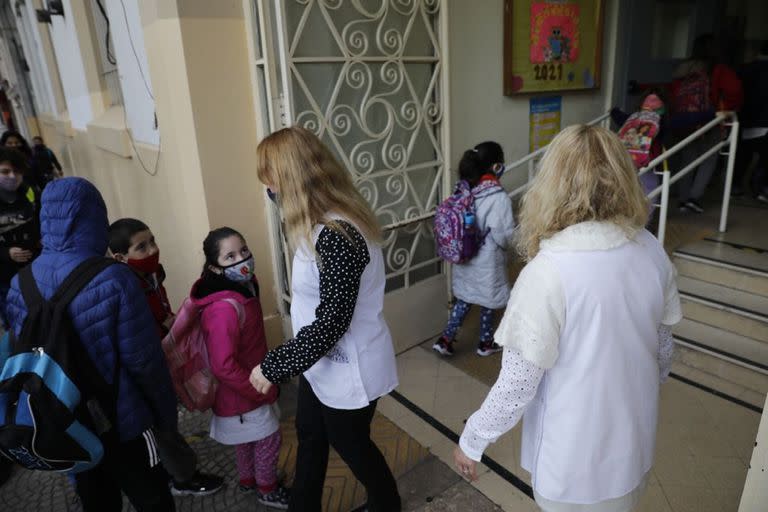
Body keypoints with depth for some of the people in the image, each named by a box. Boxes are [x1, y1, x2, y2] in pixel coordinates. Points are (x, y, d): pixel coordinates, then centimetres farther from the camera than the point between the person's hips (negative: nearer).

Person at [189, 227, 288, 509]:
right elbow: (224, 366, -32)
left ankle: (248, 479, 52)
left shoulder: (244, 286, -5)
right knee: (269, 439, 13)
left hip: (245, 385, 8)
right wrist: (264, 391, -21)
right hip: (241, 392, -8)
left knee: (247, 439, 28)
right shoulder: (224, 308, -35)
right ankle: (267, 489, 37)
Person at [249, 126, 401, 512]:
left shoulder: (337, 236, -31)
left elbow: (331, 323, -29)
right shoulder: (324, 223, 0)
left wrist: (273, 367, -20)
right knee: (309, 435, 26)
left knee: (351, 446, 17)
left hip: (347, 369, -9)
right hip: (323, 362, 9)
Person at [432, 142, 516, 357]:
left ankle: (446, 339, 21)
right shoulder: (499, 198, -23)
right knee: (488, 301, 15)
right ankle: (486, 343, 34)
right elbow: (504, 236, -22)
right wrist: (509, 241, 0)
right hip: (488, 260, -5)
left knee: (464, 298, 21)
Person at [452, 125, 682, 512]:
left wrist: (471, 441, -7)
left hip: (574, 456, -5)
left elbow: (516, 386, -23)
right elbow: (663, 347, 3)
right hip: (633, 441, 5)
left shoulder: (547, 273, -29)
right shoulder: (652, 251, -10)